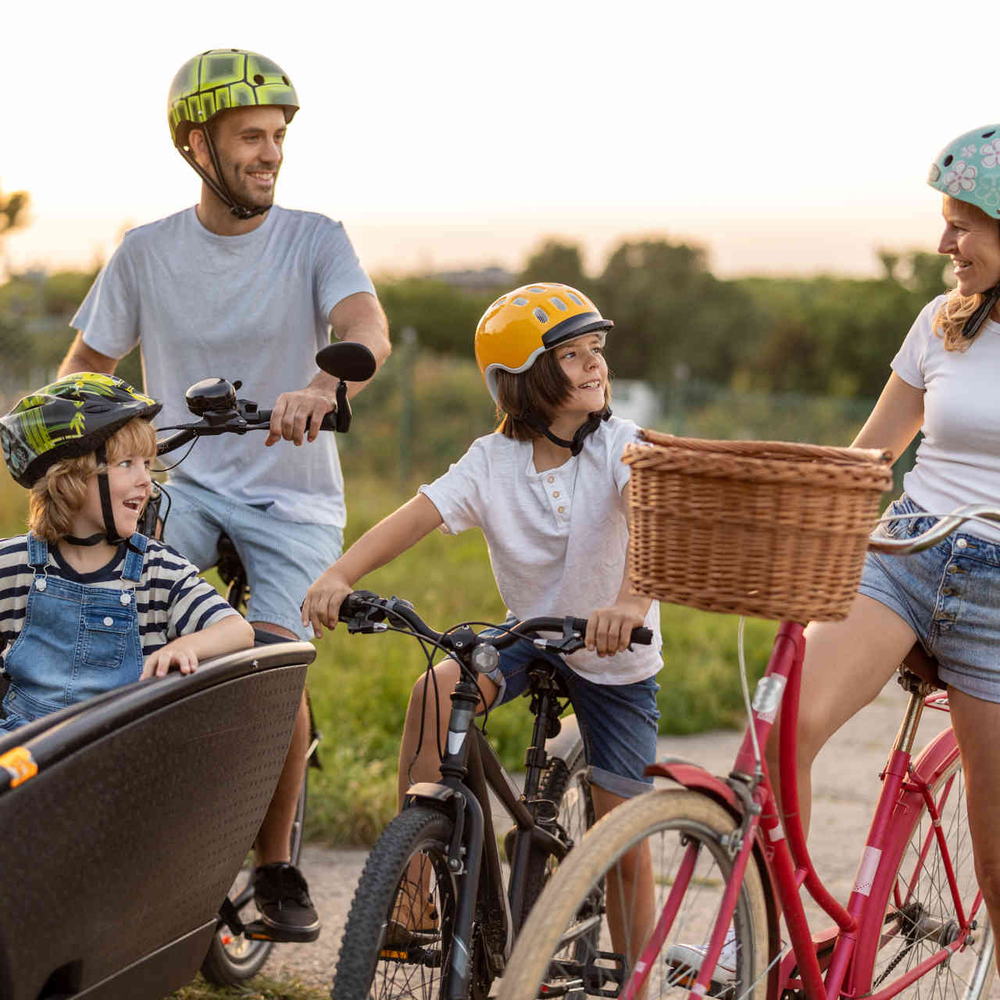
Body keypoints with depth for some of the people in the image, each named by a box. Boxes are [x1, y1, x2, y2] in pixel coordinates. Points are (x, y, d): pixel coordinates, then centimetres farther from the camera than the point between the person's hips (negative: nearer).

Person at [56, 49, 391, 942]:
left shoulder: (314, 240, -6)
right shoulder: (147, 253, 2)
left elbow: (368, 330, -25)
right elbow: (85, 368, 9)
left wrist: (321, 386, -47)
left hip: (292, 494, -2)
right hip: (184, 481, 2)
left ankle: (277, 864, 0)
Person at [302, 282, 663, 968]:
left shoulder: (621, 447, -18)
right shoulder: (493, 461, -10)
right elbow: (414, 518, -23)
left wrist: (631, 601, -59)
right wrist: (339, 577, -42)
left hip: (617, 657, -2)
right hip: (529, 633, 2)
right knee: (437, 692, -28)